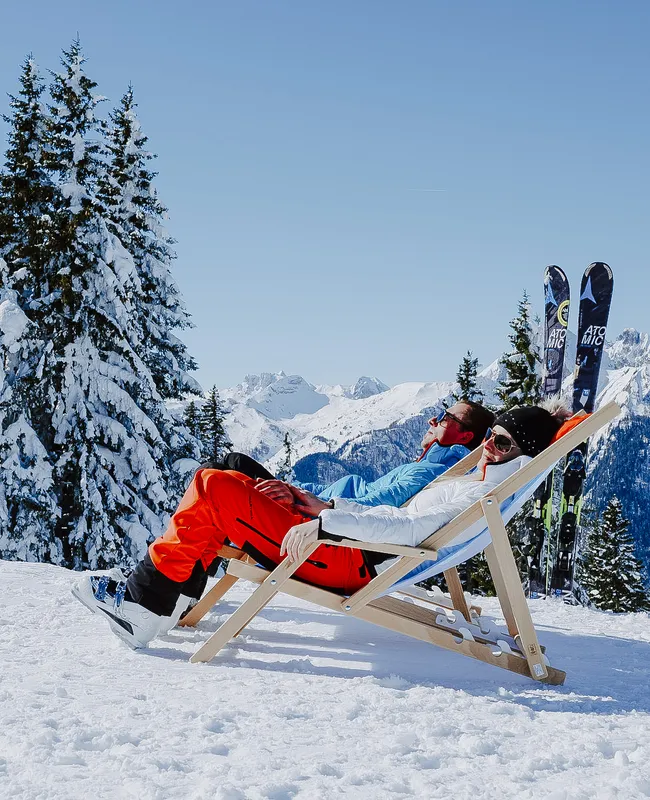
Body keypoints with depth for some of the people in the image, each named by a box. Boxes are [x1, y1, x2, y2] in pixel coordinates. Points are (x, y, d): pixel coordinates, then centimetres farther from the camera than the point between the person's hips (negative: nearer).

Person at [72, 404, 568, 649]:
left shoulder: (484, 493, -12)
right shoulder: (479, 486, 18)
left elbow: (409, 527, -26)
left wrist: (328, 522, -29)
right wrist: (327, 506, 15)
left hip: (344, 562, -10)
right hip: (343, 542, 10)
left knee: (213, 488, -15)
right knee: (226, 481, 14)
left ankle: (143, 604, -6)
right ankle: (173, 599, 13)